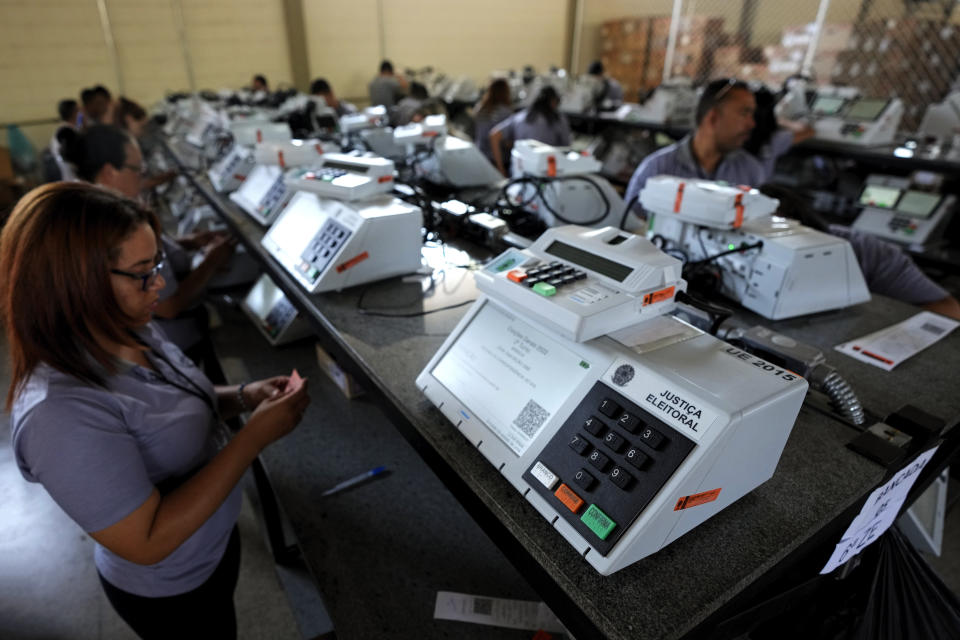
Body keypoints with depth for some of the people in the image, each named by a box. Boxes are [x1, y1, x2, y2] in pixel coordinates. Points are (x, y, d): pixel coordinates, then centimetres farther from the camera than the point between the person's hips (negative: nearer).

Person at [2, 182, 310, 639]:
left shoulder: (128, 330, -13)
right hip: (169, 591, -6)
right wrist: (255, 435, -34)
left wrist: (241, 398, -14)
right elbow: (148, 542, -33)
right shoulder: (61, 413, -37)